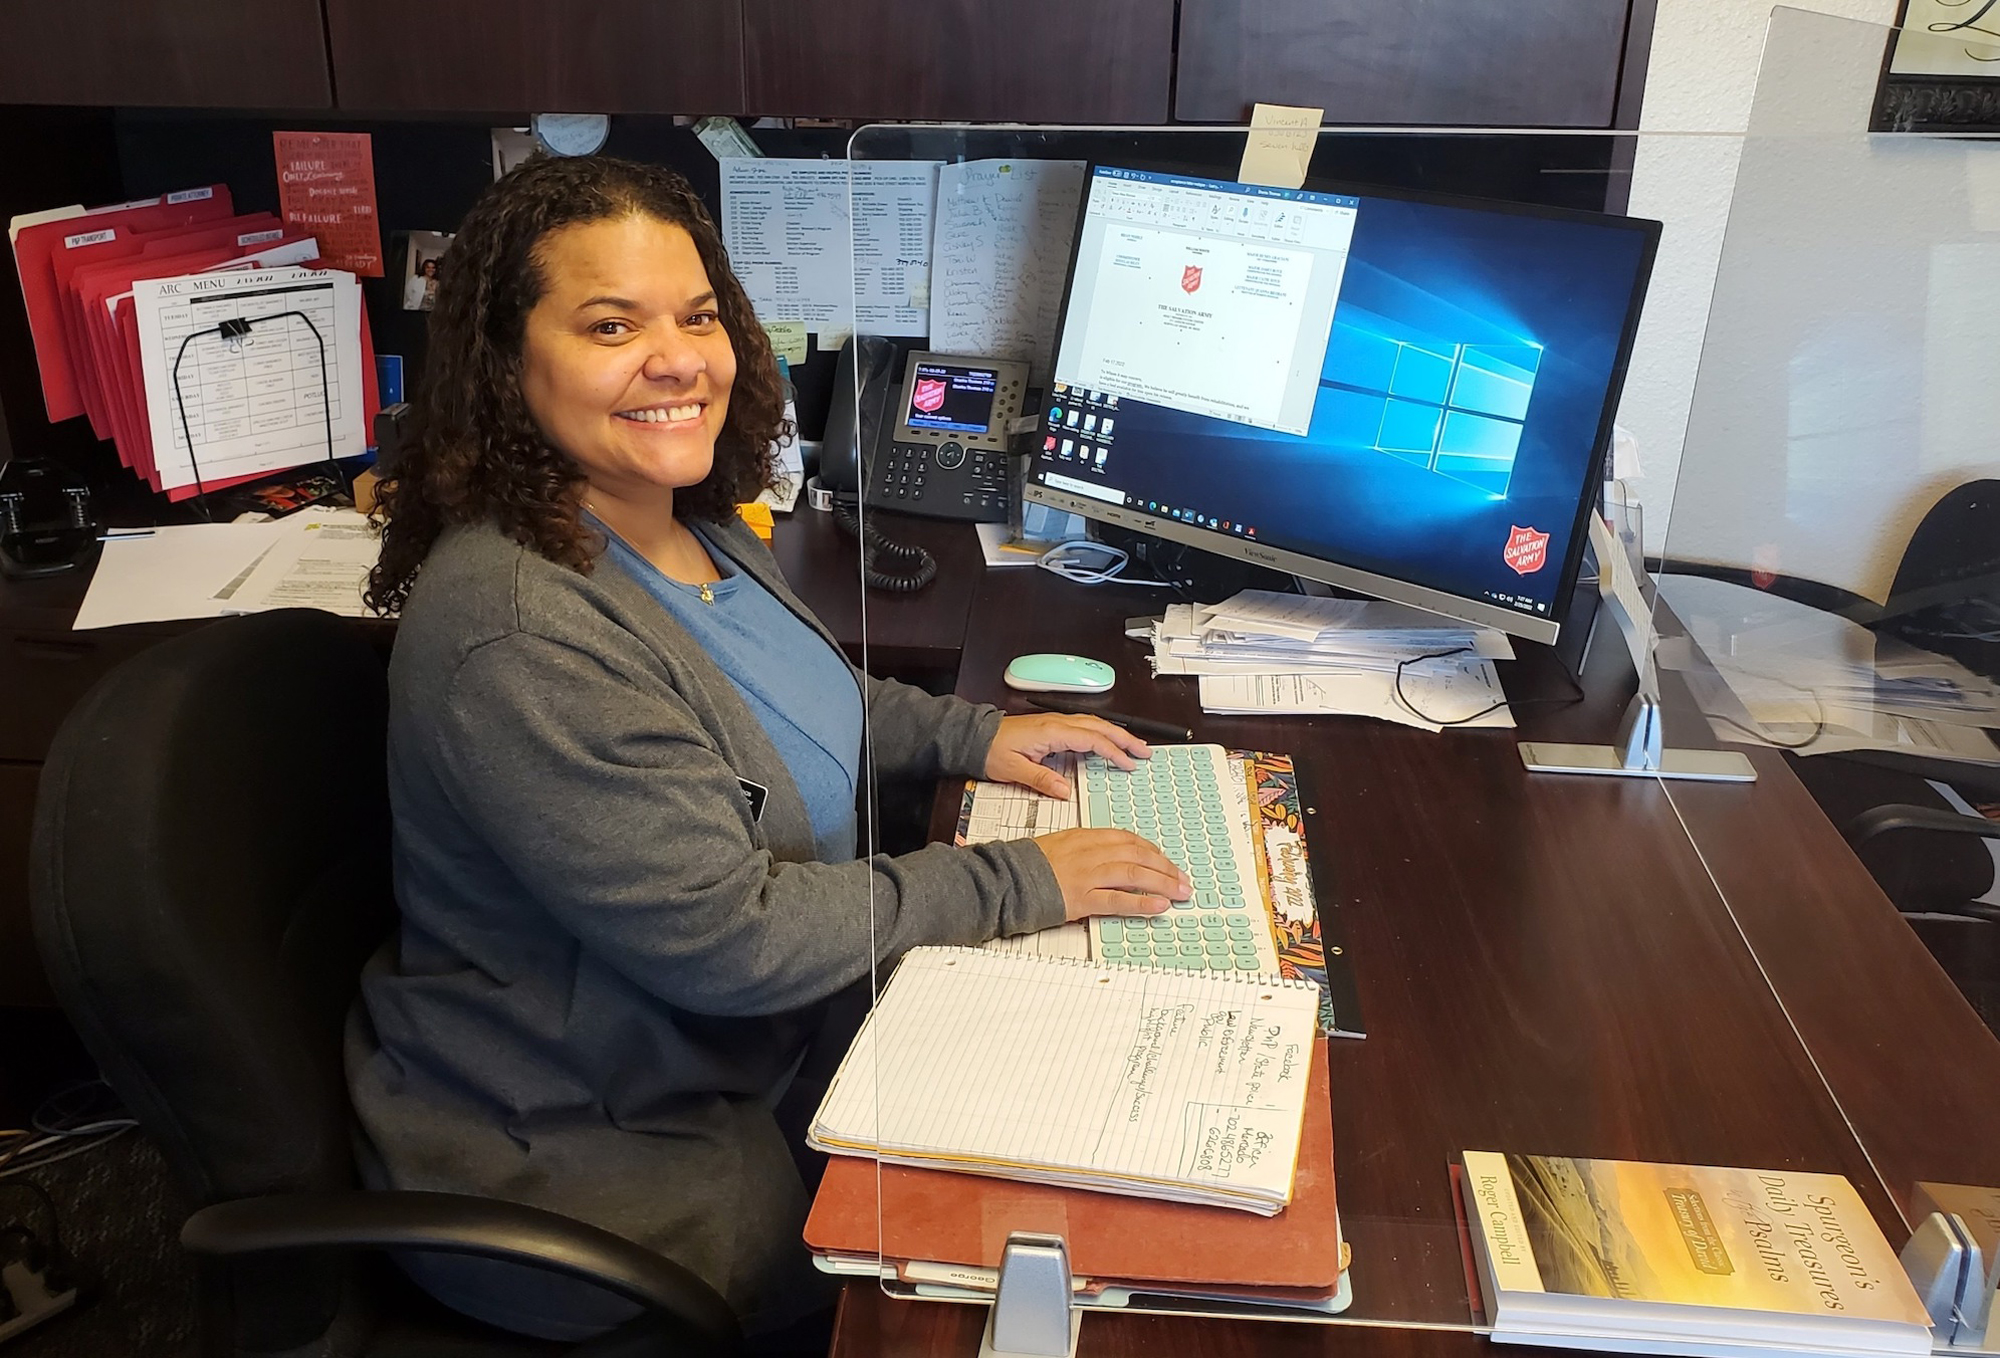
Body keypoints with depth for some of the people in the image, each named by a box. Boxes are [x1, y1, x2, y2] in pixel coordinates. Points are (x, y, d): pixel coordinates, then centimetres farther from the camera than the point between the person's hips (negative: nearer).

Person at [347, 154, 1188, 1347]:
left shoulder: (687, 518, -1)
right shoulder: (515, 633, -31)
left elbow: (789, 695, 18)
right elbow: (724, 937, -30)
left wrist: (974, 734, 6)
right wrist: (1018, 883, -23)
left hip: (754, 1032, 8)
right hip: (585, 1152, -8)